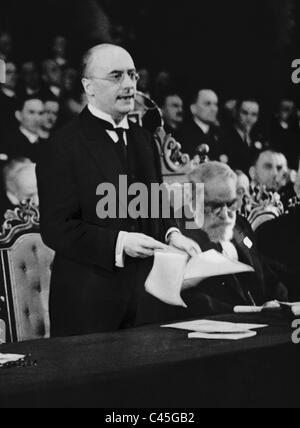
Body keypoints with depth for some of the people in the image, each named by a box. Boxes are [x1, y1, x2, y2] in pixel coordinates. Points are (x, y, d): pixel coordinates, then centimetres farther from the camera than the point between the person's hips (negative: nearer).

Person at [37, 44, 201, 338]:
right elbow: (55, 229, -14)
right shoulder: (65, 146, -9)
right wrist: (118, 243, -22)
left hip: (143, 292, 6)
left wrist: (171, 234, 1)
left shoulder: (144, 140, 14)